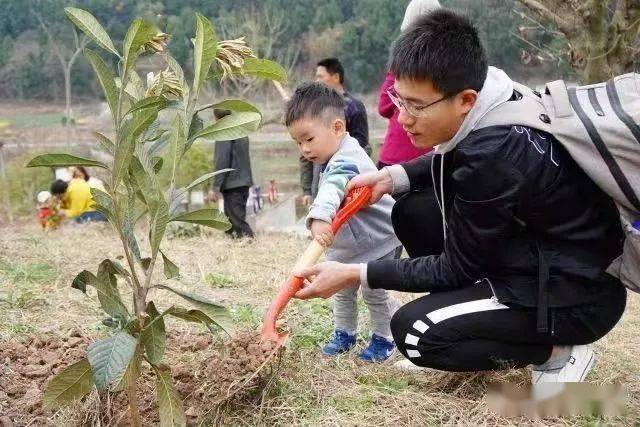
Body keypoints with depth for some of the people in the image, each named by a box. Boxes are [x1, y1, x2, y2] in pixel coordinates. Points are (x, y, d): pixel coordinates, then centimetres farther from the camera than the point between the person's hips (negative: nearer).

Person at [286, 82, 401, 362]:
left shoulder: (346, 160, -33)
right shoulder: (334, 159, 0)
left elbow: (333, 187, -55)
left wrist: (320, 216, -71)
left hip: (377, 241, -9)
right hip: (346, 244, 9)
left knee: (374, 292, 2)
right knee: (342, 290, 15)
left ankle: (384, 339, 20)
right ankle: (344, 334, 30)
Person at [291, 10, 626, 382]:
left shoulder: (493, 156, -32)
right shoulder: (488, 103, -8)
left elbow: (457, 268, -17)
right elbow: (452, 161, 18)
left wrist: (355, 275, -13)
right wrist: (391, 177, 0)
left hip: (580, 293, -9)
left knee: (414, 333, -15)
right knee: (412, 213, 6)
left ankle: (559, 353, 1)